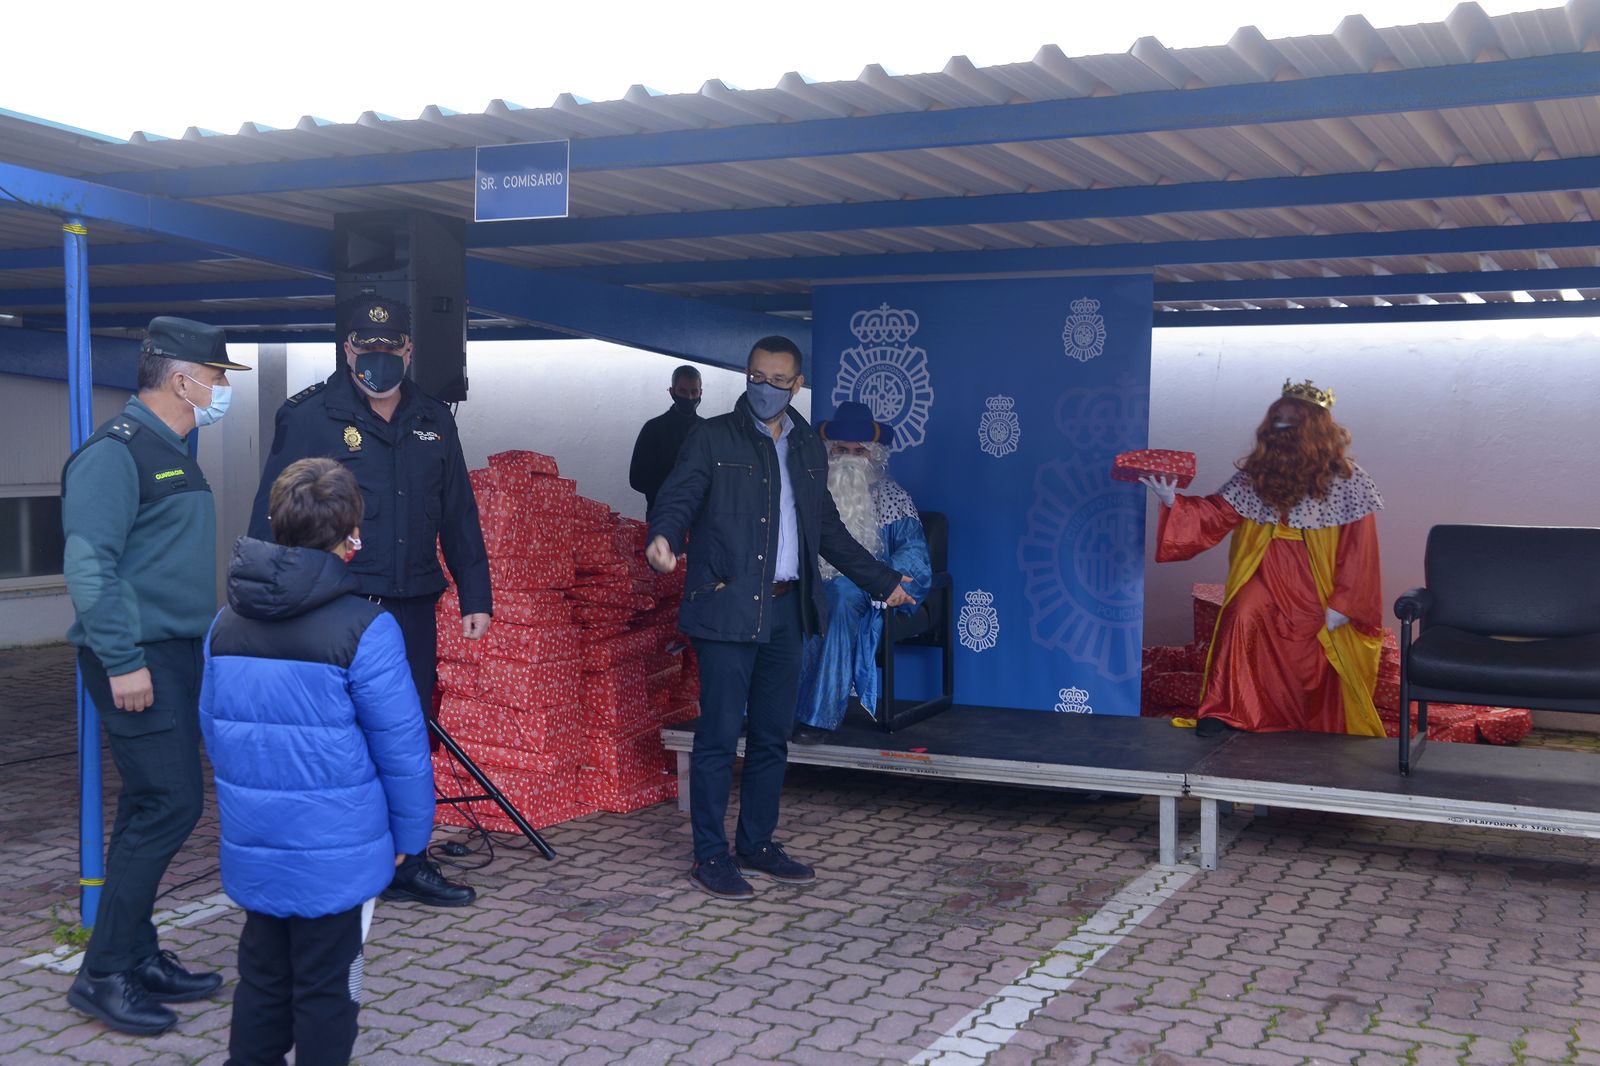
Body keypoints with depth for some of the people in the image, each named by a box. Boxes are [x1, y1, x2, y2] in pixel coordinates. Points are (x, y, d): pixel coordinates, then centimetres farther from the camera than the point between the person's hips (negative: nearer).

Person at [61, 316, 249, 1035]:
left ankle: (138, 958, 22)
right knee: (169, 805, -12)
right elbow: (89, 564, -21)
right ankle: (103, 974, -2)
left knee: (153, 810, 13)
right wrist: (123, 661, -23)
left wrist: (204, 641, 22)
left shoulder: (172, 452, 18)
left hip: (177, 656, 10)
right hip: (138, 660, -10)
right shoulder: (116, 451, -13)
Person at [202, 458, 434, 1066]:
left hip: (252, 849, 6)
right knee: (325, 986, 8)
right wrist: (408, 833, -1)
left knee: (262, 971, 20)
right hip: (334, 855, -5)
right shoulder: (364, 629, -17)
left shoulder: (226, 624, 3)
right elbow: (400, 746, -15)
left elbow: (213, 727, 12)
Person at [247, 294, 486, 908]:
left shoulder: (433, 422, 11)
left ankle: (406, 863, 23)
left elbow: (459, 518, 14)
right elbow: (272, 517, -6)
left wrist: (475, 597, 11)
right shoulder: (310, 418, -5)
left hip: (412, 609, 5)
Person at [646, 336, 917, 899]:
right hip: (728, 608, -5)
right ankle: (710, 856, 6)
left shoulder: (808, 447, 16)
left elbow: (828, 529, 23)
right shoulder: (714, 437, -1)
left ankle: (758, 845, 22)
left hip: (786, 610, 6)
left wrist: (880, 579, 26)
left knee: (773, 737, 10)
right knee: (719, 736, -4)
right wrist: (663, 538, -35)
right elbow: (678, 498, -12)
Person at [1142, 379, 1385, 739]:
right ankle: (1224, 713, -17)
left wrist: (1343, 604, -10)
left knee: (1323, 666, 1)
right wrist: (1174, 502, -16)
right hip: (1268, 580, 1)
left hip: (1319, 590, -1)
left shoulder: (1348, 483, -5)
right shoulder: (1257, 476, 2)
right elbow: (1215, 514, 0)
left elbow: (1358, 550, -5)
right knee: (1243, 619, -24)